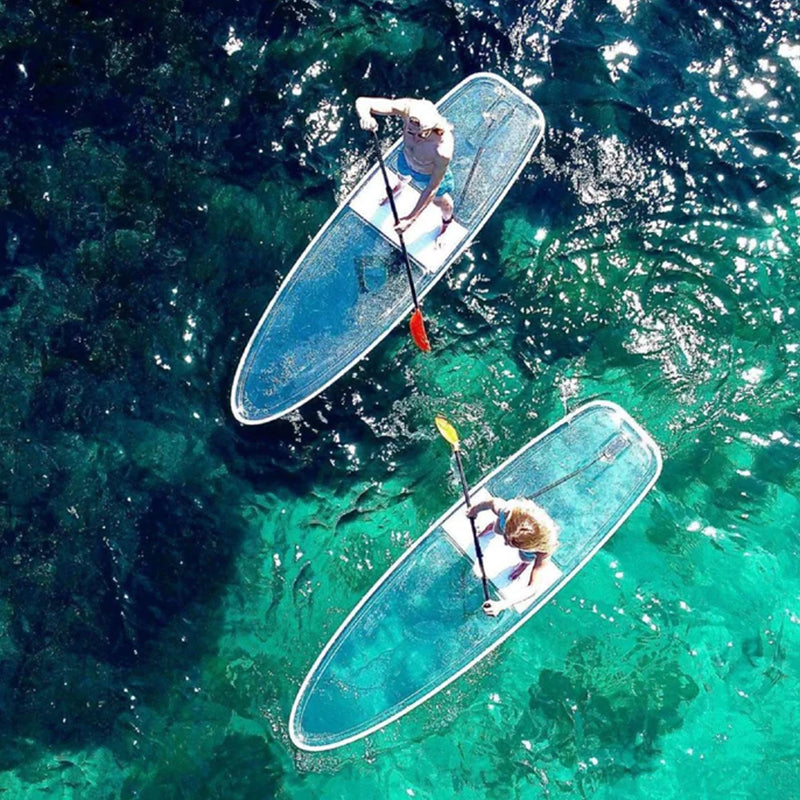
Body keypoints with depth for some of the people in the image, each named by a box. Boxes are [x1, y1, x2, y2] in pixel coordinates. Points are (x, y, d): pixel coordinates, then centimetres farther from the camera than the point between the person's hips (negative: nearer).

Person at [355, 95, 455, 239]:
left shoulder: (443, 150, -50)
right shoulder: (408, 108, -42)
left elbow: (432, 189, -37)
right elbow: (362, 102, -41)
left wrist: (411, 218, -35)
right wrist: (365, 117, -64)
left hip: (432, 174, -3)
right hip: (407, 160, 3)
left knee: (442, 202, 31)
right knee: (404, 176, 39)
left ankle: (446, 222, 69)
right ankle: (401, 186, 79)